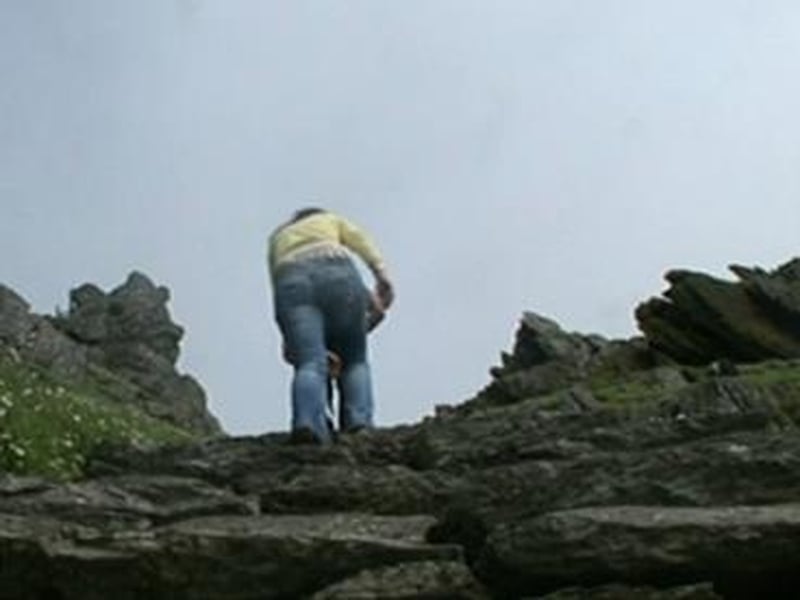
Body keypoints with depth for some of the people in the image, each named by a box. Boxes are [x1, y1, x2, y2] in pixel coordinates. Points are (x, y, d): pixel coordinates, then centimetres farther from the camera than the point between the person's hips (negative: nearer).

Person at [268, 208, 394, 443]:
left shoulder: (278, 238, 38)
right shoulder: (331, 219, 36)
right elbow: (361, 240, 16)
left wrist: (291, 340, 22)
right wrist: (382, 277, 3)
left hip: (292, 282, 1)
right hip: (337, 275, -1)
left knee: (310, 364, -12)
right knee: (354, 360, 10)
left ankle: (308, 422, -37)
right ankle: (359, 420, -11)